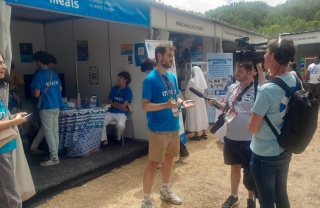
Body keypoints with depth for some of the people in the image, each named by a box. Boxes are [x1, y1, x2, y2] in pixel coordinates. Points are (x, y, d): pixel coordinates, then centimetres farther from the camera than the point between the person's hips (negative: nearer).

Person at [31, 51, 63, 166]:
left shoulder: (38, 74, -12)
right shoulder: (54, 73, 9)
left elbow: (36, 94, -15)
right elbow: (60, 89, 16)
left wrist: (32, 91, 6)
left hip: (46, 107, -7)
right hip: (57, 106, 7)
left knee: (49, 133, -1)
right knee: (55, 131, 12)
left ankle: (54, 158, 3)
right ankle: (55, 155, 20)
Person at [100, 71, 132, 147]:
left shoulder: (128, 91, -5)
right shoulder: (114, 89, 11)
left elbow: (123, 106, -11)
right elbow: (110, 102, 6)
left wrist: (115, 103, 4)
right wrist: (120, 107, -7)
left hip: (121, 113, -5)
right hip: (111, 112, 5)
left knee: (121, 125, -34)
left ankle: (118, 139, -1)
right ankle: (104, 140, -3)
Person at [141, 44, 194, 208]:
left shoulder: (172, 77, 8)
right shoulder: (150, 79, -15)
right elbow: (145, 105, -18)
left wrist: (182, 102, -3)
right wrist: (166, 105, -30)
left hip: (173, 128, 8)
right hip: (159, 130, -8)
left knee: (168, 159, 20)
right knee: (153, 164, 2)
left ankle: (165, 191, 40)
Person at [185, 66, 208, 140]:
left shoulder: (191, 81, -16)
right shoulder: (203, 80, 0)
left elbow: (187, 93, -9)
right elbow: (204, 90, 8)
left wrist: (187, 99, 9)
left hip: (193, 101, -6)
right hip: (201, 100, 6)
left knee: (195, 116, 1)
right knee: (202, 116, 12)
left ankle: (196, 135, 6)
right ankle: (204, 134, 18)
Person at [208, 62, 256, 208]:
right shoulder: (232, 88, 5)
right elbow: (226, 106, 15)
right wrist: (217, 103, -2)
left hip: (249, 140, -6)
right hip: (230, 138, 6)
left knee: (250, 173, 12)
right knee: (235, 167, 22)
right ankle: (234, 196, 41)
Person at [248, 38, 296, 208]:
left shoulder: (267, 90, -28)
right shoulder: (294, 80, -4)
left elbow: (252, 128, -20)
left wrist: (252, 115, -1)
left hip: (264, 155, -7)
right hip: (285, 151, 7)